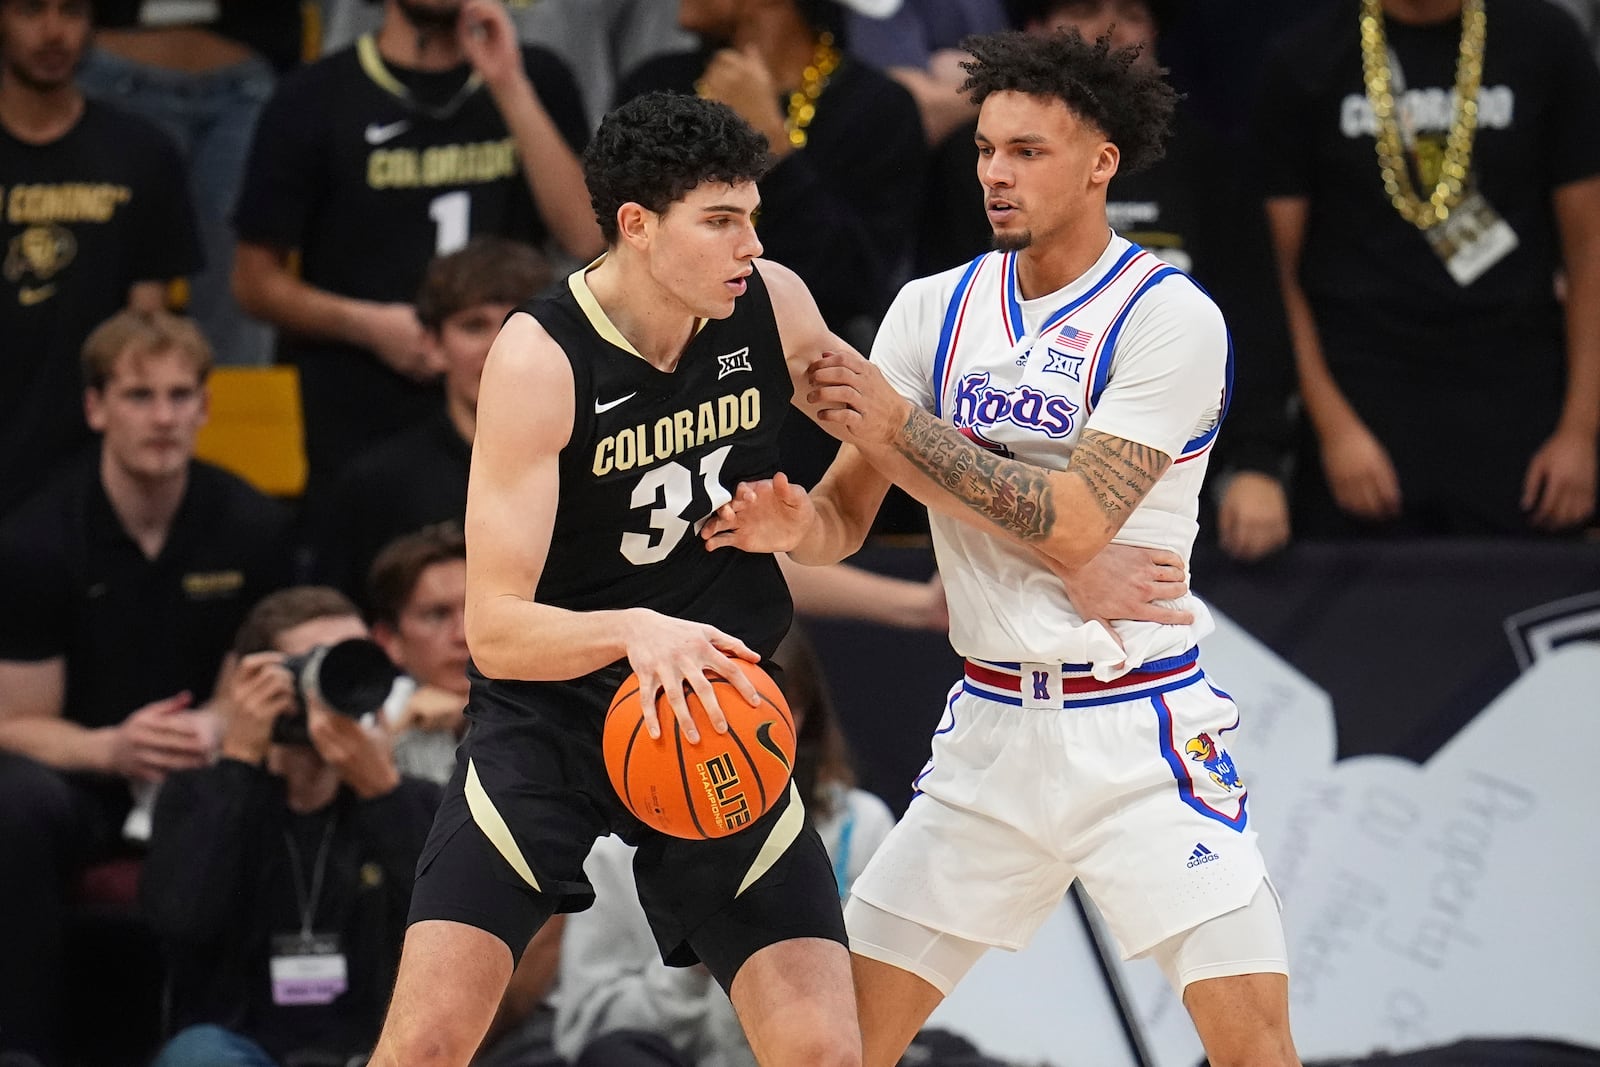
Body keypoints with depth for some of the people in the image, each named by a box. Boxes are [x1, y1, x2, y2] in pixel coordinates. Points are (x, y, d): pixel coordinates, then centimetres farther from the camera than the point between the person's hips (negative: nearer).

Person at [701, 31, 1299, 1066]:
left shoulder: (1169, 318, -12)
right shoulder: (933, 310, 5)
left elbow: (1071, 528, -20)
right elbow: (847, 516, 6)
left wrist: (897, 422, -20)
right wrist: (795, 523, -17)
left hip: (1139, 731, -5)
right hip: (991, 724, 5)